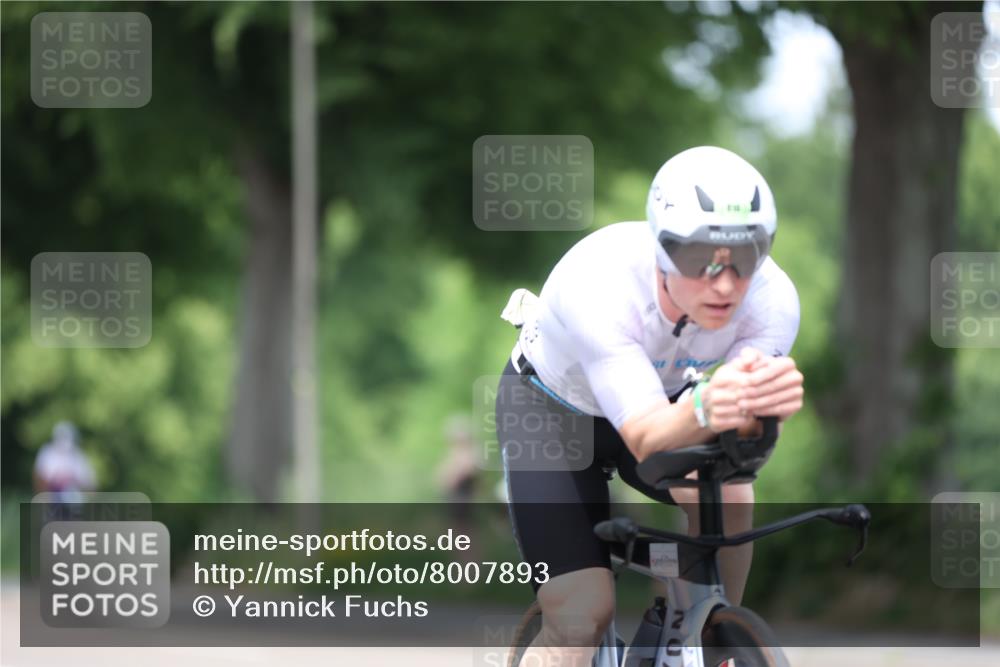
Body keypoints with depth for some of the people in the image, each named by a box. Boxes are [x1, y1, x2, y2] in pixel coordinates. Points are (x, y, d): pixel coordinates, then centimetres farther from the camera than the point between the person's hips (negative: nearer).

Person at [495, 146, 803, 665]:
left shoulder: (772, 298, -30)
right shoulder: (599, 283, -40)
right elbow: (646, 439, -45)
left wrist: (764, 403, -62)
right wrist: (704, 410, -67)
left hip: (665, 397, 3)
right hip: (551, 410, -3)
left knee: (726, 494, -29)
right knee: (582, 617, -17)